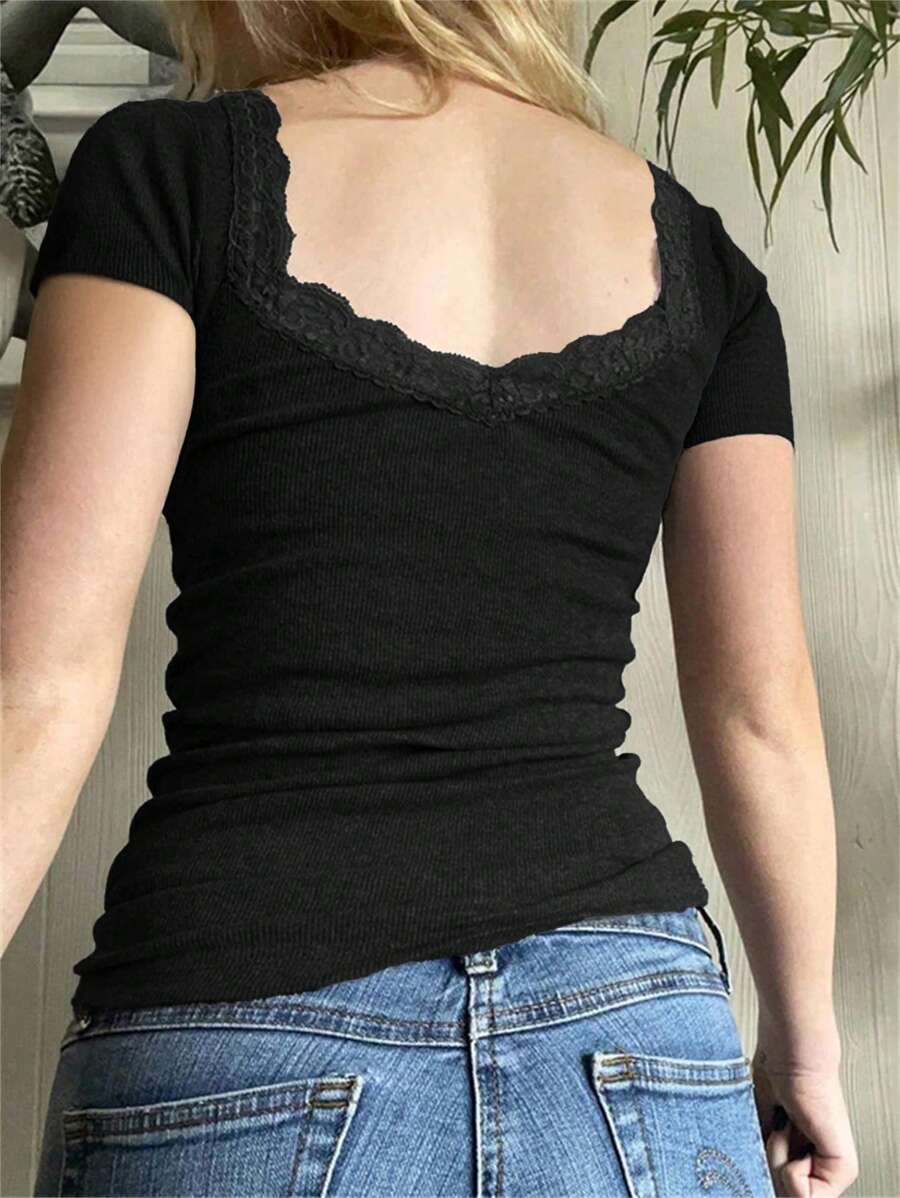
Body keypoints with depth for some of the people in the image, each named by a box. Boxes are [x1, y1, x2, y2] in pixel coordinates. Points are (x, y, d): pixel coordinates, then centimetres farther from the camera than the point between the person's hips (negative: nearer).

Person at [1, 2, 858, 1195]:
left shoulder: (164, 170, -1)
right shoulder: (691, 253, 8)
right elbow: (761, 715, 8)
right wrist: (805, 1038, 20)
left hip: (237, 1040, -2)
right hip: (623, 1043, 4)